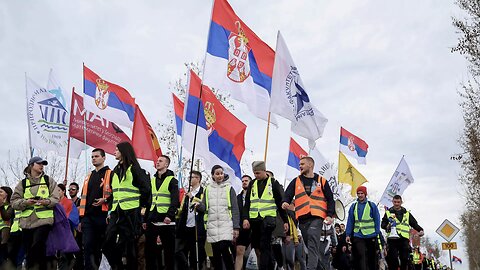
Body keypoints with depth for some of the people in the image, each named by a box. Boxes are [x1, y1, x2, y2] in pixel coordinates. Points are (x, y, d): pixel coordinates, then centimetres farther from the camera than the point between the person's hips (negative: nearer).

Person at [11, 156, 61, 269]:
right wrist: (26, 202, -12)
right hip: (27, 221, 2)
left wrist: (47, 202, -17)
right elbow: (14, 202, 7)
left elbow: (56, 199, 4)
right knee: (29, 249, 4)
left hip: (44, 220, -2)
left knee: (37, 246, -16)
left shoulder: (49, 180, 12)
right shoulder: (23, 183, 14)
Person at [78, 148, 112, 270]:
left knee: (100, 246, 2)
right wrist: (81, 219, 17)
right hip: (88, 217, 5)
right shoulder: (88, 177, 21)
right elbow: (83, 198, 22)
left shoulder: (111, 174, 2)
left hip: (103, 216, -5)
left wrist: (106, 200, -20)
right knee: (87, 246, -4)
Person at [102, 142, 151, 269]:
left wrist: (140, 204, -3)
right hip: (116, 212, 7)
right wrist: (111, 209, 16)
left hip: (131, 212, -7)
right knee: (108, 243, -1)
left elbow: (145, 188, -9)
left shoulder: (134, 168, -4)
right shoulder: (115, 171, 19)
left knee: (129, 243, -2)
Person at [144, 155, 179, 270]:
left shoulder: (172, 180, -1)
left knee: (169, 248, 1)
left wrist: (169, 215, -24)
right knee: (149, 247, 5)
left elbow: (175, 200, -11)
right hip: (152, 219, 5)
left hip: (166, 219, -5)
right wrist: (145, 218, 14)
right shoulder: (152, 180, 16)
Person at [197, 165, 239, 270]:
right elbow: (203, 207, 10)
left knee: (225, 250, -15)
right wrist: (198, 205, -13)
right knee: (216, 253, 5)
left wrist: (236, 227, -5)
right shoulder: (208, 189, 12)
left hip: (226, 225, -3)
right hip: (212, 225, 3)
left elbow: (235, 209, 2)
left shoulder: (229, 188, 5)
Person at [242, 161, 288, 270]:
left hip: (268, 219, -5)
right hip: (254, 220, 5)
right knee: (257, 248, 7)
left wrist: (285, 220, 1)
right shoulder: (252, 184, 13)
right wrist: (245, 218, -3)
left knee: (264, 247, -10)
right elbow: (247, 203, 11)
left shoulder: (273, 183, 2)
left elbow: (280, 203, 3)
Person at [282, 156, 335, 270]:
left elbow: (330, 200, 10)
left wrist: (329, 215, -3)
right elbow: (288, 194, 7)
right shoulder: (296, 181, 14)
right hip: (302, 218, 4)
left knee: (313, 244, -20)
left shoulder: (321, 181, 9)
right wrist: (285, 202, -16)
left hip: (317, 217, -3)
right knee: (310, 245, 9)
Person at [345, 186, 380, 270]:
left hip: (371, 236, 0)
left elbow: (377, 220, 0)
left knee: (372, 257, 10)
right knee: (361, 256, -10)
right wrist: (348, 234, -2)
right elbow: (350, 221, 5)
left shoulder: (372, 205, 2)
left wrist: (377, 234, -7)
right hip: (358, 236, 0)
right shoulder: (353, 206, 7)